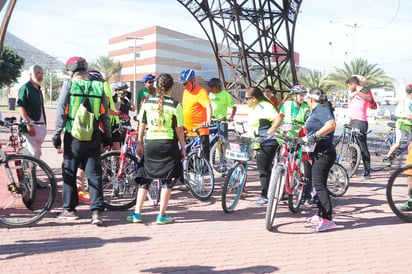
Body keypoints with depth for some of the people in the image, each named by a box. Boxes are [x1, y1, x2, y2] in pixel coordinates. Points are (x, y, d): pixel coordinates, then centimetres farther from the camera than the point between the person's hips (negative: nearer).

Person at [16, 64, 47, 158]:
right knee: (33, 153, -14)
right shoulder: (25, 88, -6)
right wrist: (29, 124, -24)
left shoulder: (39, 90, 19)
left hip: (40, 126, 9)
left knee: (37, 153, 10)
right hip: (30, 127, -8)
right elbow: (20, 107, -16)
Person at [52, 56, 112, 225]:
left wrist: (57, 134, 0)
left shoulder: (68, 85, -2)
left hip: (73, 136, -2)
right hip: (93, 137, 2)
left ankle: (69, 210, 19)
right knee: (94, 174, 5)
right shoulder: (98, 87, 5)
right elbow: (105, 114, 6)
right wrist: (108, 135, 14)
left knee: (69, 173, 11)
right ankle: (96, 211, 0)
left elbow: (61, 112, -5)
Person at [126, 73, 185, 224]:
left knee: (145, 179, 12)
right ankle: (162, 215, 9)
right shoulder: (175, 105, -8)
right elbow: (179, 129, -6)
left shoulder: (147, 102, 2)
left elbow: (142, 125, 6)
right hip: (168, 144, -3)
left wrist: (140, 144, 16)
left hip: (150, 143, 3)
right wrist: (183, 148, 3)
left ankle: (137, 213, 13)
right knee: (167, 180, 6)